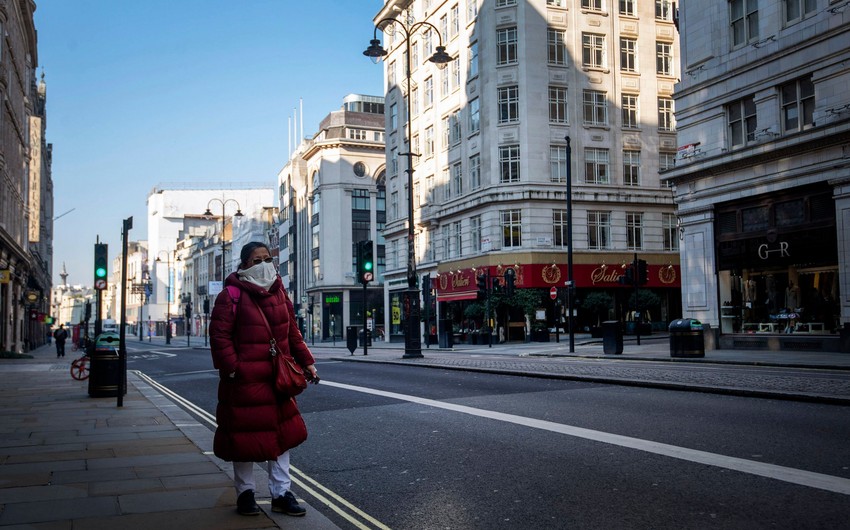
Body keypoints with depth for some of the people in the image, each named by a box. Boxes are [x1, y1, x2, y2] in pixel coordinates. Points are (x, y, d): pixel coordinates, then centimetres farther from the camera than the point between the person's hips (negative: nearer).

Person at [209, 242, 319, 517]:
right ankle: (245, 493, 24)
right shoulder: (231, 295, -11)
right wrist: (231, 370, -20)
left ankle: (281, 493, 22)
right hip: (245, 381, -6)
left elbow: (292, 331, 14)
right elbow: (219, 336, -14)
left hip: (276, 379, 7)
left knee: (281, 433, 11)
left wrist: (306, 362, 8)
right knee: (245, 435, 6)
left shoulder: (278, 292, 10)